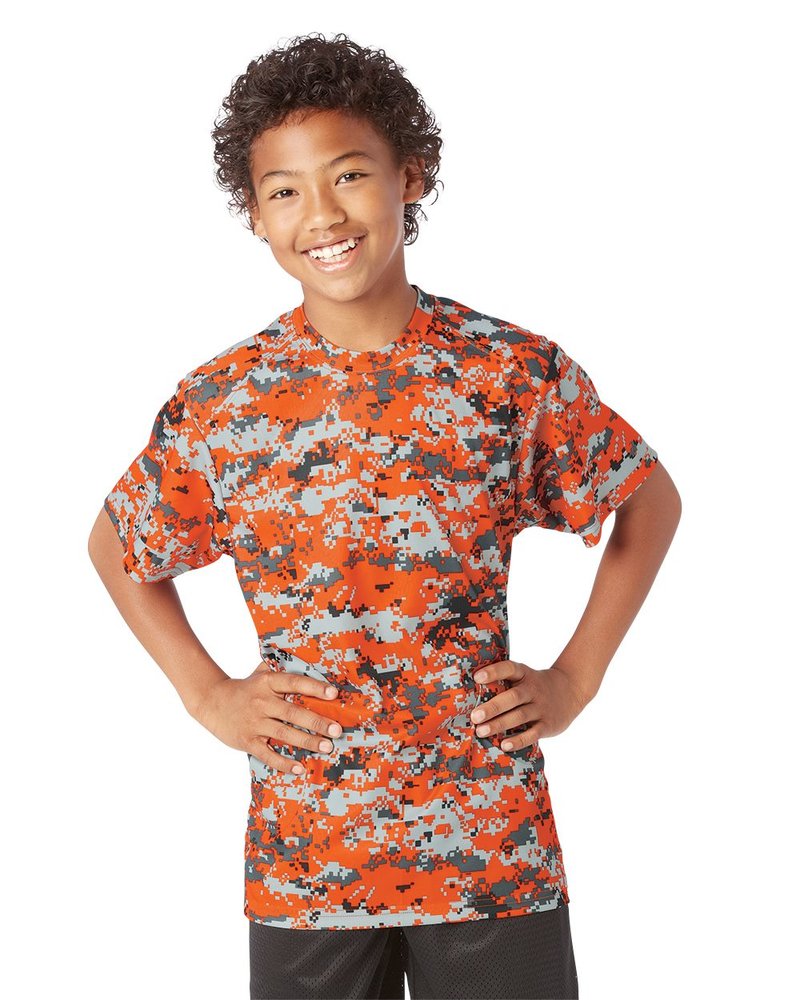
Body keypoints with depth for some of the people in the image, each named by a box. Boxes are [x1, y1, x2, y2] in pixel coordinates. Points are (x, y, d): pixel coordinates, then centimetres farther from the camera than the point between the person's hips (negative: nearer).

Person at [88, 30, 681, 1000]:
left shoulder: (518, 373, -6)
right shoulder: (220, 403, -5)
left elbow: (651, 504, 9)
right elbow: (115, 546, 12)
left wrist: (576, 677, 1)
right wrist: (207, 694, 2)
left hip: (495, 849, 0)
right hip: (304, 855, 1)